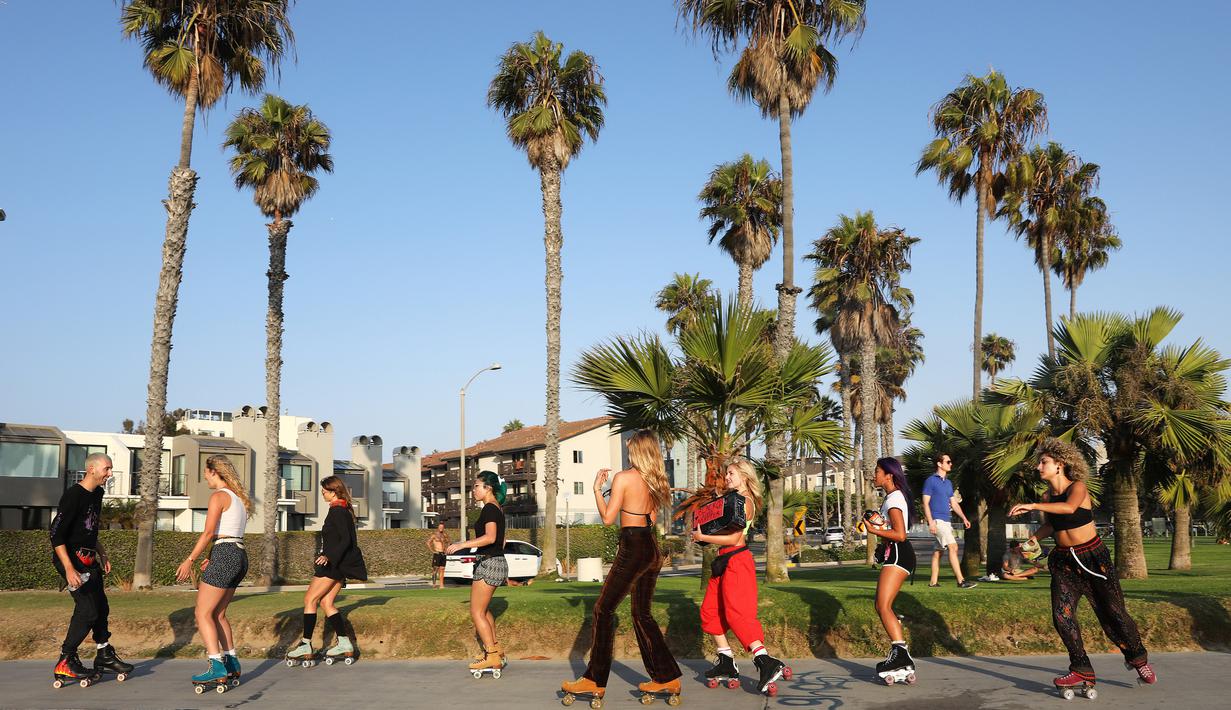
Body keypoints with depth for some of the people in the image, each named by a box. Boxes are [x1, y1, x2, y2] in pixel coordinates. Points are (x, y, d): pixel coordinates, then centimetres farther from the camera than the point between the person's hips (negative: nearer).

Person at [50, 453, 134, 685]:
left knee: (101, 607, 12)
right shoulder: (73, 495, -18)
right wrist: (69, 569, -28)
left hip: (89, 560, 9)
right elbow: (56, 534, -23)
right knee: (87, 610, -12)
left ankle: (104, 656, 25)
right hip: (72, 559, -9)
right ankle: (65, 665, -2)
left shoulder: (96, 494, 11)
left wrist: (102, 555, 21)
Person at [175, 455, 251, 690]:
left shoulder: (219, 496, -8)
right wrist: (212, 558, 20)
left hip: (224, 556, -9)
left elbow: (209, 533, -15)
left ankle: (217, 668, -12)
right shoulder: (239, 497, 19)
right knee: (218, 614, 17)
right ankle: (232, 663, 17)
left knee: (203, 613, -5)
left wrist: (189, 560, -14)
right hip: (240, 557, 9)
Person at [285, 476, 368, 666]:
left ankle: (305, 646, -5)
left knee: (310, 599, -5)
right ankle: (344, 644, 5)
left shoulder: (337, 511, -14)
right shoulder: (343, 509, 16)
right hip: (338, 563, 10)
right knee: (326, 602, 9)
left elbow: (345, 540, -23)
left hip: (334, 563, -10)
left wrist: (329, 556, -32)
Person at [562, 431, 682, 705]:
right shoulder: (654, 481, 10)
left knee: (603, 609, 1)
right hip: (652, 549, 8)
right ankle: (667, 677, 15)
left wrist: (597, 487, 0)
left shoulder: (623, 478, -10)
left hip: (633, 548, -8)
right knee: (642, 613, 15)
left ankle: (595, 681, 2)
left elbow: (608, 518, -10)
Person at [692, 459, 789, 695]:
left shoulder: (745, 502, -11)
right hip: (725, 561, 10)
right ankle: (726, 662, 17)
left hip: (737, 560, -10)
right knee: (710, 611, 11)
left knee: (737, 613, -17)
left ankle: (766, 662, -22)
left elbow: (733, 538, -17)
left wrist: (703, 537, -12)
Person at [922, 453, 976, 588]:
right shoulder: (931, 481, -6)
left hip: (946, 521, 8)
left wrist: (964, 518, 8)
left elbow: (954, 503, 21)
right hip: (937, 520, -8)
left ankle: (934, 582, 13)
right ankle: (961, 581, -19)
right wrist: (931, 522, -18)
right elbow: (925, 503, -10)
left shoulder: (948, 483, 18)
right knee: (953, 547, -16)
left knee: (938, 550, 9)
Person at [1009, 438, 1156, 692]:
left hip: (1093, 558, -5)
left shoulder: (1077, 487, -15)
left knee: (1113, 613, 3)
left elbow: (1069, 507, -38)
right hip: (1064, 562, 5)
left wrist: (1032, 506, -43)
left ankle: (1138, 659, 29)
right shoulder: (1048, 496, 3)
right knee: (1062, 615, -9)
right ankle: (1082, 671, 2)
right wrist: (1034, 537, 2)